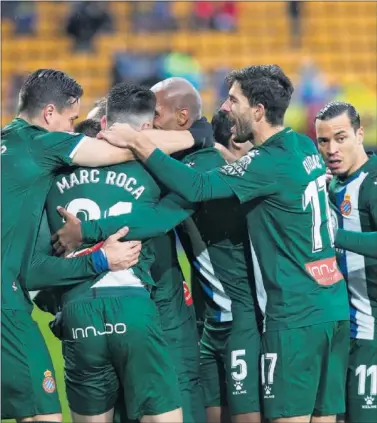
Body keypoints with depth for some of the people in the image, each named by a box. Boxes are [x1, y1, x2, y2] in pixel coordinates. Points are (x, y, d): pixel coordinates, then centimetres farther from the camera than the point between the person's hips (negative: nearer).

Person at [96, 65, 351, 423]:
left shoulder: (272, 163, -15)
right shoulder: (305, 148, 10)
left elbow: (198, 187, -23)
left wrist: (138, 144, -19)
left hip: (296, 316, -8)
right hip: (334, 309, 8)